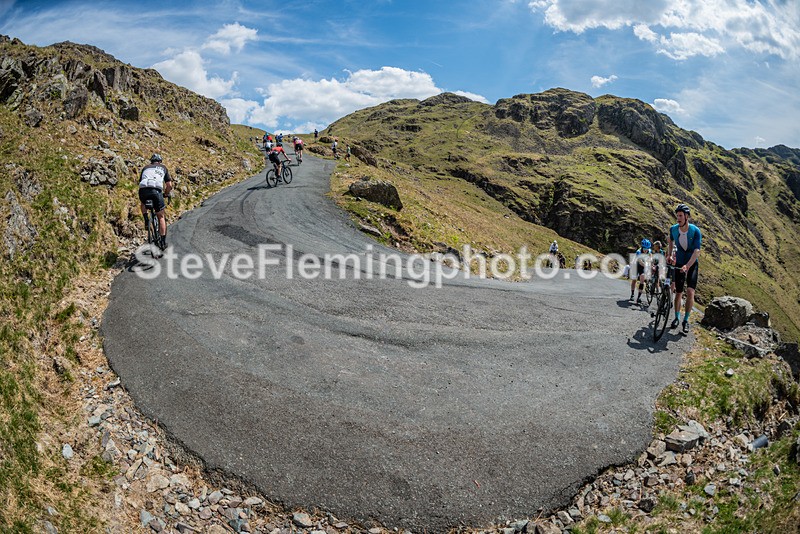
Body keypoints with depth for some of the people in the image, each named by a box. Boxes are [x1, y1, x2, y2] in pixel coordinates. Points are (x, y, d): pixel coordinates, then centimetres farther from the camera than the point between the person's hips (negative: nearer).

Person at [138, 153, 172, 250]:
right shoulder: (163, 168, 26)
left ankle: (146, 220, 13)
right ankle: (163, 241, 7)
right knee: (161, 217, 11)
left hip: (143, 190, 2)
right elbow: (169, 185, 19)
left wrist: (143, 194, 42)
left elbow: (140, 182, 28)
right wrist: (166, 194, 37)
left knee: (143, 204, 38)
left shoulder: (145, 168, 30)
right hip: (156, 190, -2)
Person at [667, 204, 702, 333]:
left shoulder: (695, 231, -20)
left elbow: (697, 251, -27)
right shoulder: (673, 229, -9)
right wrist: (669, 255, 4)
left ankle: (686, 320, -4)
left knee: (690, 291, -16)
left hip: (692, 264, -3)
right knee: (678, 292, 8)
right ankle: (677, 318, 25)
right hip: (679, 264, 3)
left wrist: (687, 266, -38)